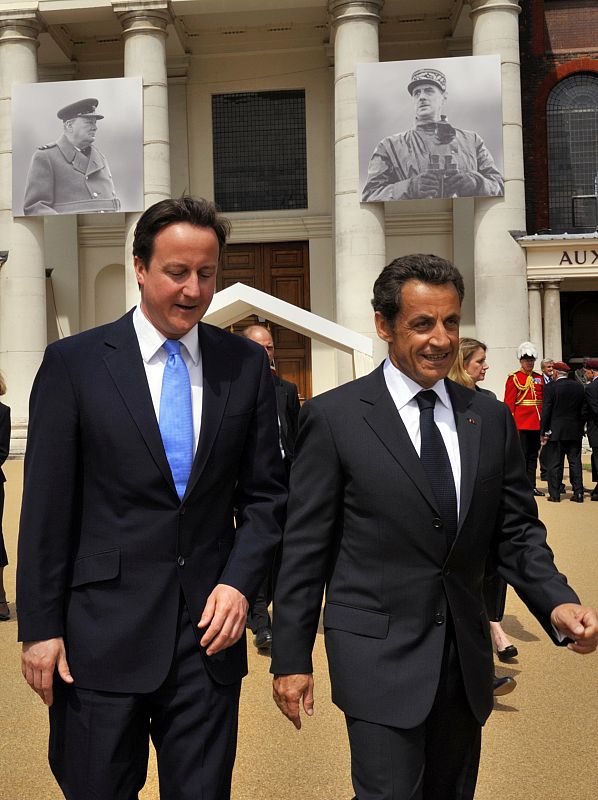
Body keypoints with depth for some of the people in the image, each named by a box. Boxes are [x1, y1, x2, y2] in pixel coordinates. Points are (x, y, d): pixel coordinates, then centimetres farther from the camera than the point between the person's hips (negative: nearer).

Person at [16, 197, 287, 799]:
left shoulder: (246, 364, 3)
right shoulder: (73, 363, -4)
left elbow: (264, 493, 7)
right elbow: (47, 507, -4)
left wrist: (239, 581, -7)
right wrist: (40, 627, -4)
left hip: (210, 630, 2)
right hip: (103, 634, -1)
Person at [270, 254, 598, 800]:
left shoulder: (491, 418, 4)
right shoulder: (334, 417, -9)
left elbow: (516, 530, 8)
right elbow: (305, 546, -7)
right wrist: (292, 658, -5)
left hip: (466, 656, 5)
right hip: (379, 656, -5)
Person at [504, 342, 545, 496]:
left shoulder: (539, 378, 14)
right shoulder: (514, 378, -3)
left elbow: (544, 401, 16)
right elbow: (509, 403, -6)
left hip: (536, 424, 5)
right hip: (521, 424, -5)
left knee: (533, 456, 10)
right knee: (522, 456, -1)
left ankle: (531, 486, 17)